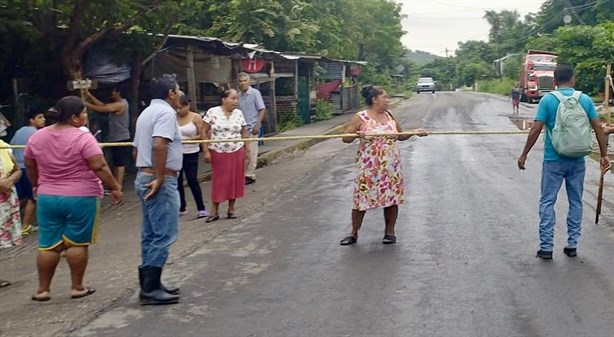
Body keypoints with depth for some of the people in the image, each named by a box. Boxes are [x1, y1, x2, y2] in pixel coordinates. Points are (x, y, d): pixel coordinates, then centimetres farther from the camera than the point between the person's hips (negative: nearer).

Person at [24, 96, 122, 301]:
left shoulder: (37, 137, 3)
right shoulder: (83, 138, -15)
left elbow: (30, 166, 14)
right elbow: (99, 167, -19)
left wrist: (37, 185, 29)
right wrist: (115, 187, -10)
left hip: (47, 197, 5)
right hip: (80, 198, -5)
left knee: (49, 245, 10)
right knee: (77, 243, 6)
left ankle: (43, 289, 15)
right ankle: (77, 287, 12)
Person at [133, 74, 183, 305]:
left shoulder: (146, 113, 18)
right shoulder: (166, 112, -12)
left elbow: (136, 149, 21)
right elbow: (159, 145, -28)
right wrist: (160, 177, -25)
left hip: (144, 178, 10)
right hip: (161, 182, -10)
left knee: (151, 234, 13)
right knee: (164, 235, -7)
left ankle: (150, 285, 19)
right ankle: (150, 289, -5)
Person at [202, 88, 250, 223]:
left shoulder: (239, 113, 2)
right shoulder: (212, 112, -7)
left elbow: (244, 133, 9)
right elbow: (204, 132, -6)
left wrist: (246, 150, 7)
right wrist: (206, 151, -10)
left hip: (236, 152, 3)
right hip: (217, 152, -3)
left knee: (235, 180, 5)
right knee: (218, 181, 3)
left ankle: (231, 209, 18)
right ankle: (214, 211, 11)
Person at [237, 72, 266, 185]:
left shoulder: (255, 93, -6)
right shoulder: (239, 95, 8)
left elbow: (262, 110, -7)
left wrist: (257, 125, -15)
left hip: (251, 128, -5)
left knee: (251, 153, -1)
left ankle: (250, 176, 5)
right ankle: (244, 174, 15)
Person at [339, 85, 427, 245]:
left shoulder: (389, 116, 9)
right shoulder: (361, 118, -7)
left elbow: (401, 135, 21)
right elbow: (345, 138, -9)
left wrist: (414, 132, 6)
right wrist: (356, 135, -28)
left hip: (391, 166, 4)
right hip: (369, 166, -4)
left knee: (392, 197, 5)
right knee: (362, 197, -1)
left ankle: (390, 231, 19)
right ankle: (354, 233, 10)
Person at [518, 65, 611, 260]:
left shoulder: (548, 100, -7)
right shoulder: (585, 99, 1)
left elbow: (536, 130, -11)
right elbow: (598, 128, 0)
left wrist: (524, 155, -2)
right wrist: (604, 155, 7)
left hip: (554, 160, -3)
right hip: (577, 160, 3)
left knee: (547, 202, 4)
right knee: (576, 202, 13)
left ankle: (546, 247, 2)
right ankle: (572, 245, 17)